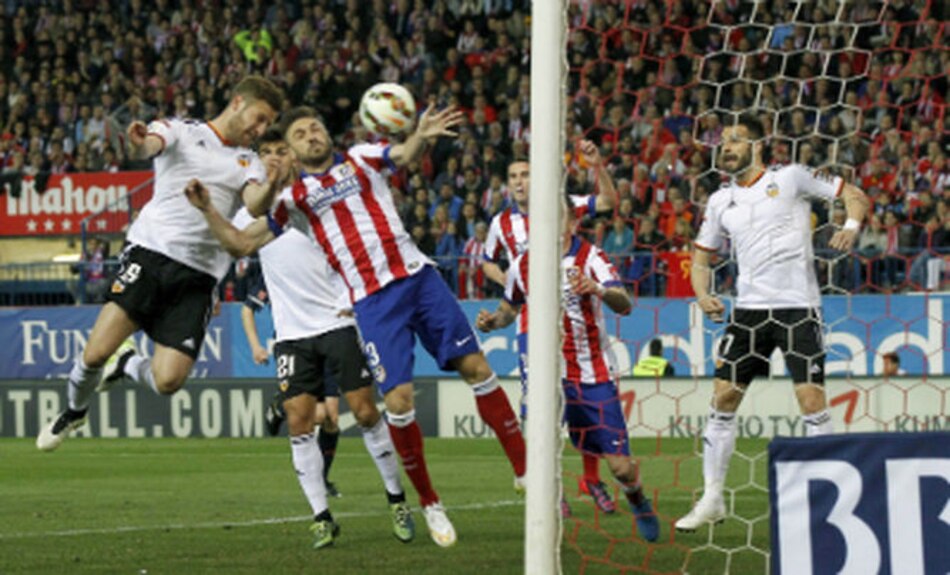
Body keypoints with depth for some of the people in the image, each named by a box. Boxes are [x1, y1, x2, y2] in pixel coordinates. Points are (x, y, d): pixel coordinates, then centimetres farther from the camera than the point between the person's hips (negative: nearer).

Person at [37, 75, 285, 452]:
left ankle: (127, 365, 24)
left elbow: (255, 206, -3)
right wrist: (137, 144, -40)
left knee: (168, 381, -12)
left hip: (198, 274, 3)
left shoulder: (248, 163, 15)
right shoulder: (183, 132, 6)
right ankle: (75, 410, 20)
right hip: (151, 249, -3)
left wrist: (271, 188, -26)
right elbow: (149, 146, -15)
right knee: (96, 353, -14)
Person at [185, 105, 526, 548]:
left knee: (475, 366, -5)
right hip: (372, 302, -1)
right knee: (398, 399, -11)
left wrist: (423, 136, -31)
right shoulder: (293, 198, 11)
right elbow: (241, 243, 10)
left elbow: (405, 154, -8)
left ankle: (524, 468, 5)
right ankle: (429, 503, 4)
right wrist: (207, 209, -6)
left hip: (417, 277, 1)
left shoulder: (361, 159, 11)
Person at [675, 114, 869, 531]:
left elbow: (854, 195, 4)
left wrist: (851, 227, -16)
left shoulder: (789, 178, 0)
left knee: (811, 399, -10)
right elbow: (701, 256, 22)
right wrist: (703, 295, 3)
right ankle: (712, 499, 9)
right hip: (749, 309, 5)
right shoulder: (721, 202, 13)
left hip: (797, 307, -4)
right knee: (723, 398, 0)